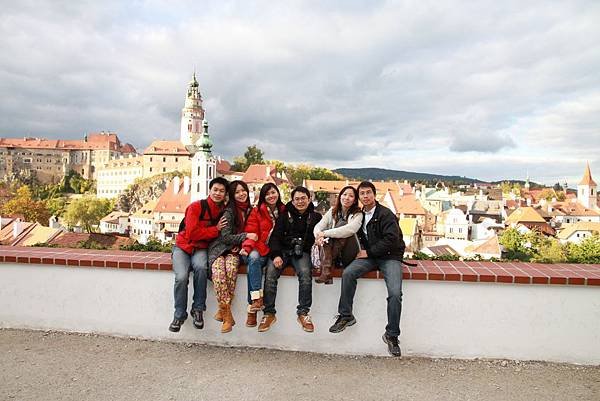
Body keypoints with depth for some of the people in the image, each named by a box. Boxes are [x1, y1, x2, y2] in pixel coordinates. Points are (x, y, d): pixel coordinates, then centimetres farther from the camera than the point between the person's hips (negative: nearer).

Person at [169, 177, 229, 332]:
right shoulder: (196, 207, -12)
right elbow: (192, 233, -18)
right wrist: (215, 229, -15)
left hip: (201, 248, 2)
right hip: (183, 246, -2)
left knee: (201, 267, -32)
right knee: (181, 276, -26)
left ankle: (198, 309, -13)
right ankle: (179, 314, -3)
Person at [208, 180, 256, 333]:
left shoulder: (250, 210, 10)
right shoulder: (229, 211, -6)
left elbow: (251, 233, 19)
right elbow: (225, 236, -9)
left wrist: (240, 244, 1)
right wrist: (245, 236, -18)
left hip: (234, 251, 3)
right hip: (219, 248, -3)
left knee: (231, 269, -32)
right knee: (218, 271, -34)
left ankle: (223, 309, -20)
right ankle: (227, 315, -27)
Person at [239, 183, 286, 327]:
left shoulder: (284, 211, 11)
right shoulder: (257, 211, 7)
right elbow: (251, 233, 0)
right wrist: (247, 247, -20)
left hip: (276, 251, 0)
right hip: (259, 249, 0)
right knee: (253, 257, -35)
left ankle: (252, 306, -26)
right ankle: (256, 298, -36)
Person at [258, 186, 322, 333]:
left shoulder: (315, 217, 14)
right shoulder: (285, 215, 12)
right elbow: (275, 236, 3)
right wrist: (276, 255, -13)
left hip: (302, 252, -1)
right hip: (282, 250, 1)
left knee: (305, 273, -31)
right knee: (270, 273, -26)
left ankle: (303, 313, -21)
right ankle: (269, 313, -18)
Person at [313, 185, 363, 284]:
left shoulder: (357, 214, -3)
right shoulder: (333, 211, 9)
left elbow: (349, 230, -25)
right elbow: (318, 226, -4)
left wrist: (325, 233, -27)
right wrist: (319, 235, -28)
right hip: (331, 250, 3)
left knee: (342, 223, -23)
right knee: (325, 237, -24)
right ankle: (326, 271, -41)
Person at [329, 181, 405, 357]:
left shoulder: (386, 214, -9)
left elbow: (391, 239, -17)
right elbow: (359, 237, 24)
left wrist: (368, 252, -14)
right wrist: (361, 252, 3)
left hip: (390, 256, -5)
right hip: (369, 256, 5)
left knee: (395, 294, -22)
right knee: (348, 273, -21)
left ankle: (392, 335, -5)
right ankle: (346, 316, -9)